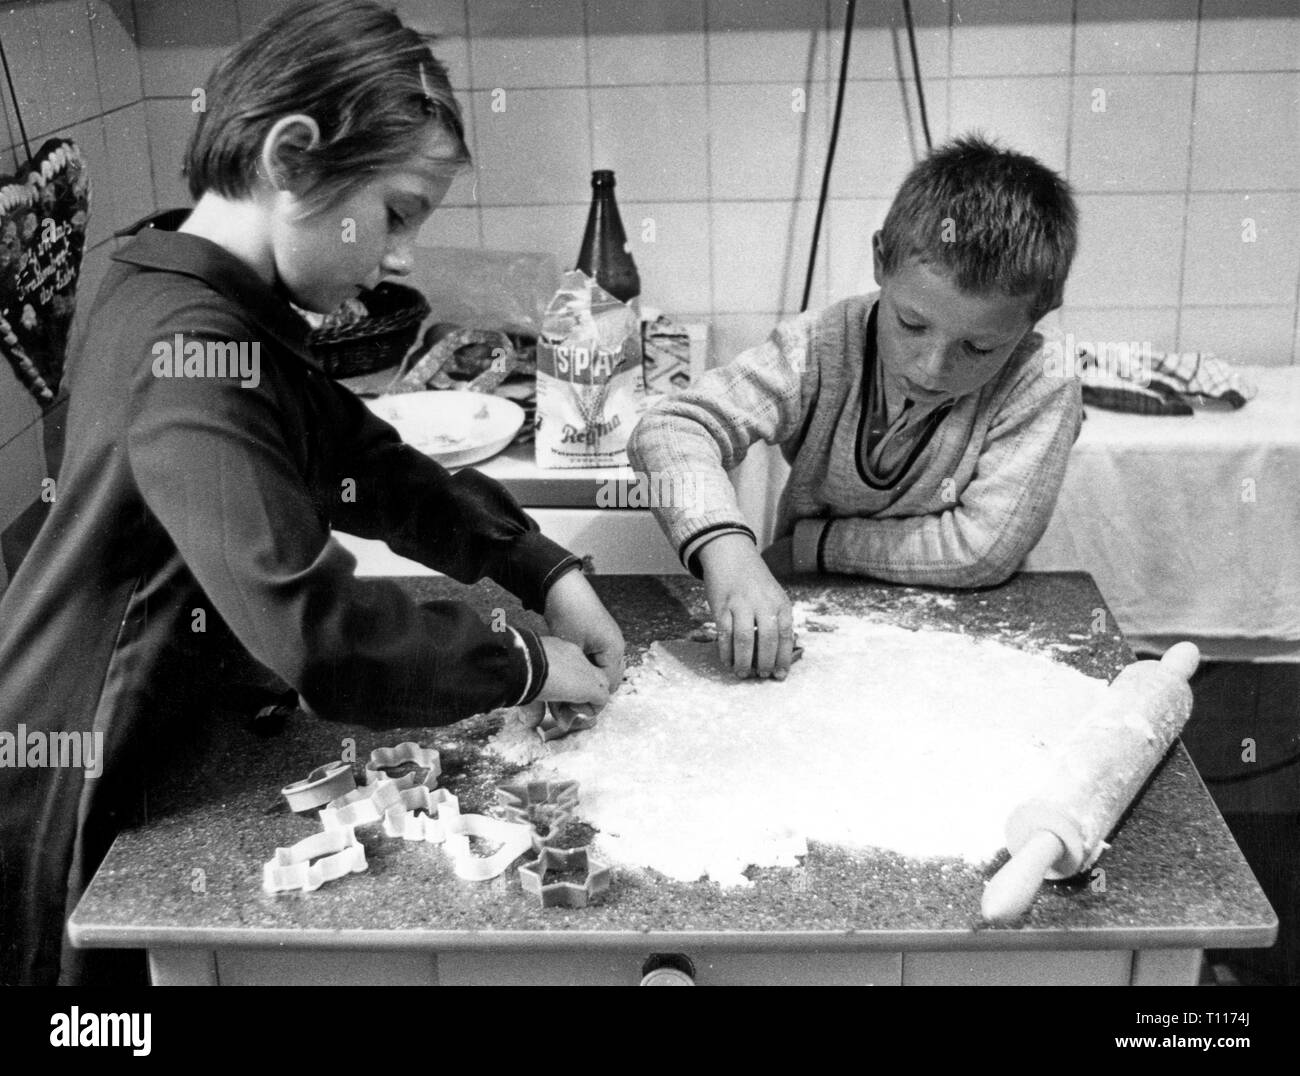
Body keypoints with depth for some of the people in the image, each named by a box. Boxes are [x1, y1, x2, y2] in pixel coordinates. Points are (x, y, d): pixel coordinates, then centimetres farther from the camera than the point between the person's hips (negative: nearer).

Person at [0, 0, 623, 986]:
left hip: (132, 758, 9)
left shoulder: (235, 317, 2)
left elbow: (371, 467, 7)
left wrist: (547, 572, -3)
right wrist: (526, 665, -22)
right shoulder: (189, 351, -30)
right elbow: (316, 630, -37)